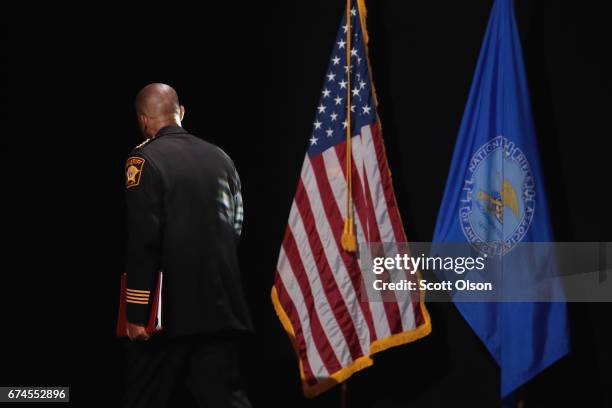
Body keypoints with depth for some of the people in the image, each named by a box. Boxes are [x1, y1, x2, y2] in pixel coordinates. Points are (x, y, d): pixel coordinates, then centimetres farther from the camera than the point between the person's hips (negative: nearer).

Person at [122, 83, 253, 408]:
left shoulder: (145, 160, -9)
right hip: (220, 308, 5)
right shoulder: (220, 158, 9)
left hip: (168, 310, -5)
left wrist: (136, 313, -12)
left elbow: (143, 243, -14)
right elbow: (235, 228, 16)